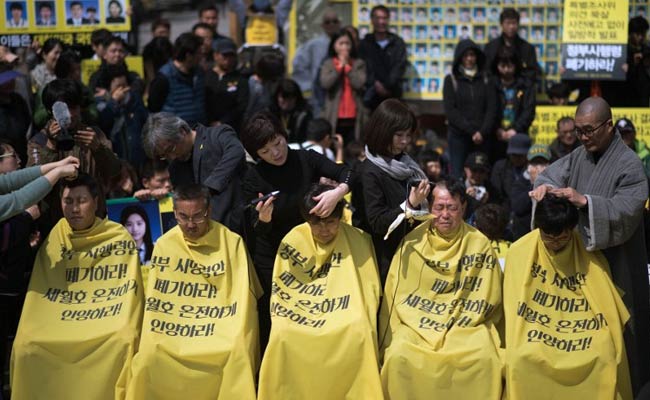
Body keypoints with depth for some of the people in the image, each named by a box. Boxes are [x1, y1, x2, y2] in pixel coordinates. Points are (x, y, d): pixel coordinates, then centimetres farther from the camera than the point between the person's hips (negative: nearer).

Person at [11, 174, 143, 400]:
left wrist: (126, 332, -14)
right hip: (56, 332, 3)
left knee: (121, 343, -32)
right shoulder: (53, 239, 7)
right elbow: (40, 292, 6)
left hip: (108, 330, -2)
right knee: (26, 347, -22)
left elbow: (129, 293, -3)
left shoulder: (119, 238, -1)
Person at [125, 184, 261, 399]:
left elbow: (242, 299, 0)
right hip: (171, 333, 2)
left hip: (220, 332, -2)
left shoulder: (232, 243, -2)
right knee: (150, 354, -25)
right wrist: (152, 340, -5)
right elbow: (154, 299, 6)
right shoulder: (164, 245, 5)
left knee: (237, 353, -30)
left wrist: (237, 339, -11)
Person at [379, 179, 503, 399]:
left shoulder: (480, 245, 2)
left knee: (484, 359, -29)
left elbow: (486, 299, 3)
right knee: (399, 356, -28)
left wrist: (454, 330, -6)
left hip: (467, 326, 0)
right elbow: (396, 295, 4)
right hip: (415, 324, 1)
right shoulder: (413, 242, 3)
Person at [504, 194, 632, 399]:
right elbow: (514, 308, 4)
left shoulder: (592, 257, -3)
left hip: (582, 337, 0)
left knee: (604, 358, -30)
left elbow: (608, 310, 7)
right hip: (534, 335, 0)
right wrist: (520, 343, -5)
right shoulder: (520, 251, -5)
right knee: (523, 357, -32)